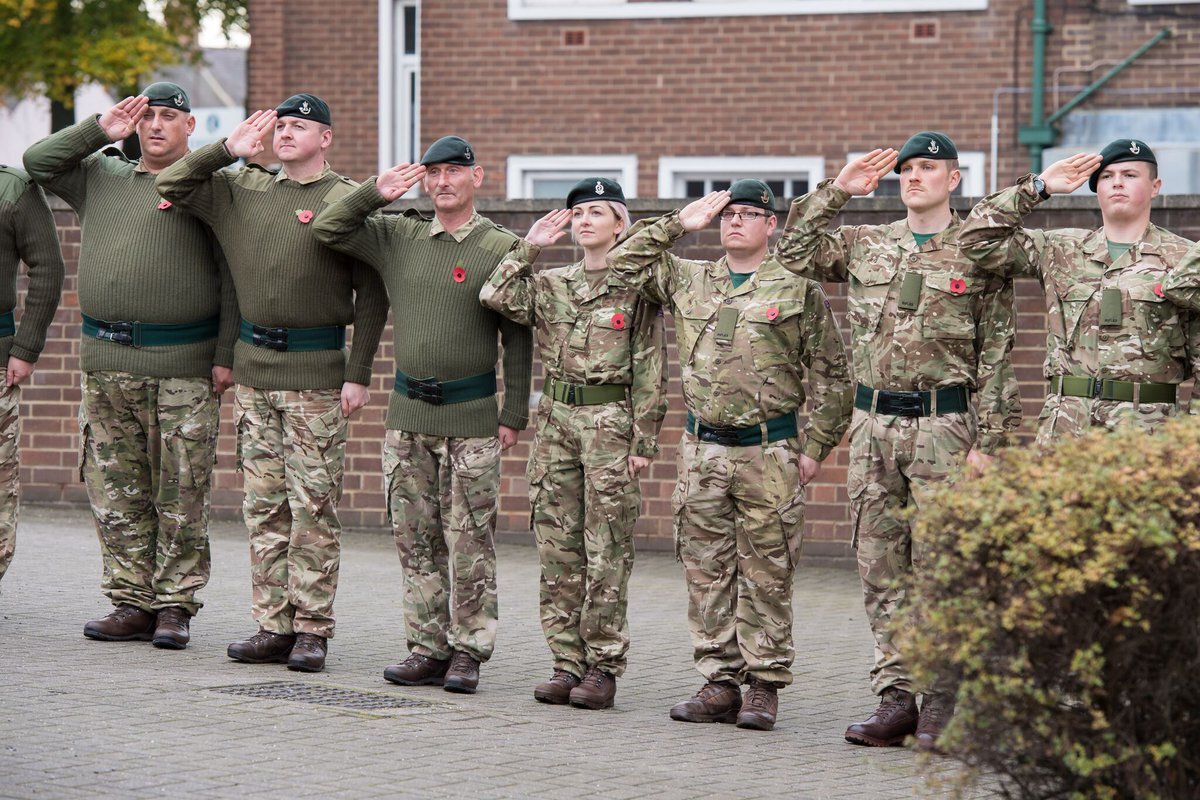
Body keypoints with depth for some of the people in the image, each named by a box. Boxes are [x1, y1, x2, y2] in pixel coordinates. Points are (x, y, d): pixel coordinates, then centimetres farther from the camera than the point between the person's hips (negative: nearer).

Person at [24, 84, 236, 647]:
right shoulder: (101, 176, 17)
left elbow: (234, 278, -3)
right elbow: (37, 162, 18)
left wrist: (226, 355, -10)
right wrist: (100, 131, 9)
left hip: (182, 369, -5)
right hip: (106, 366, 5)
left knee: (180, 496, -2)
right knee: (116, 493, 5)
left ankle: (174, 605, 4)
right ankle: (132, 604, 11)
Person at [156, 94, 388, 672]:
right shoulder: (244, 190, 12)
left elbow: (371, 297, -4)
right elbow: (172, 186, 16)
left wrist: (358, 374, -10)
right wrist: (228, 150, 5)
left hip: (316, 371, -5)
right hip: (253, 367, 5)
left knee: (314, 507, -4)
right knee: (264, 504, 6)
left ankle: (312, 629, 1)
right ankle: (274, 625, 10)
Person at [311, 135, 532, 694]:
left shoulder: (501, 248, -2)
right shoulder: (397, 238, 9)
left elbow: (517, 337, -2)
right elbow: (328, 230, 11)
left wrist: (514, 415, -6)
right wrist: (374, 193, -3)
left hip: (471, 417, -4)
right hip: (408, 413, 4)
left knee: (469, 543, -2)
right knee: (415, 539, 6)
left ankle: (467, 652, 5)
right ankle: (428, 650, 12)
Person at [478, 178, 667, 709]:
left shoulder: (636, 287, -2)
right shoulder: (553, 285, 11)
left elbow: (650, 370, -4)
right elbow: (495, 297, -2)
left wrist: (644, 441, -9)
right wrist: (528, 249, -1)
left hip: (610, 422, -5)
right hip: (556, 419, 5)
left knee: (606, 550, -3)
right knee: (558, 546, 5)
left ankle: (603, 667, 2)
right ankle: (567, 661, 12)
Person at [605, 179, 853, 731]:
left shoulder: (798, 289, 1)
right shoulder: (687, 281, 12)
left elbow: (829, 372, 2)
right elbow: (624, 265, 14)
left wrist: (815, 446, -3)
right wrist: (677, 224, 7)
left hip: (769, 452, -4)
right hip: (702, 450, 4)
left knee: (766, 573, 0)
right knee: (706, 571, 5)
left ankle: (764, 686, 5)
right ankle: (719, 682, 12)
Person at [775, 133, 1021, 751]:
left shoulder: (978, 256, 0)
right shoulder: (864, 245, 12)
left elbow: (996, 358, -2)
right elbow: (792, 256, 10)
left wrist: (986, 443, -8)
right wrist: (834, 192, 4)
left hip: (943, 426, -4)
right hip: (873, 422, 4)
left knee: (938, 566, -3)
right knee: (881, 568, 5)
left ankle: (940, 702, 4)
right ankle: (894, 696, 9)